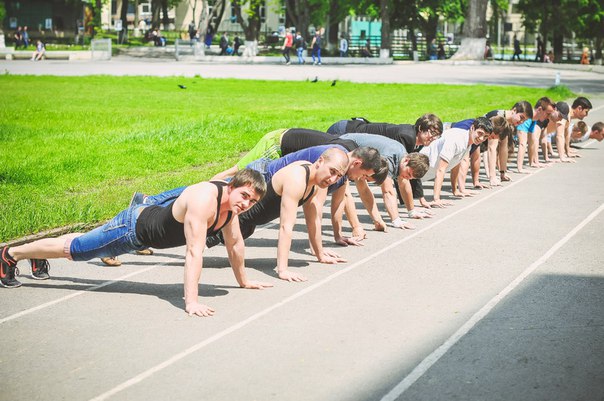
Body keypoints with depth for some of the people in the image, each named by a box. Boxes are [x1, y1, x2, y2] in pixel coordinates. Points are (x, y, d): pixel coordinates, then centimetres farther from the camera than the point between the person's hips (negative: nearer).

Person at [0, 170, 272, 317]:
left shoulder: (232, 202, -14)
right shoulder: (204, 199, -40)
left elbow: (235, 244, 1)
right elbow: (194, 252, -44)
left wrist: (243, 281, 9)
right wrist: (191, 301, -47)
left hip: (150, 221, 8)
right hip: (133, 227, -8)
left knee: (86, 244, 31)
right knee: (70, 249, 9)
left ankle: (39, 260, 56)